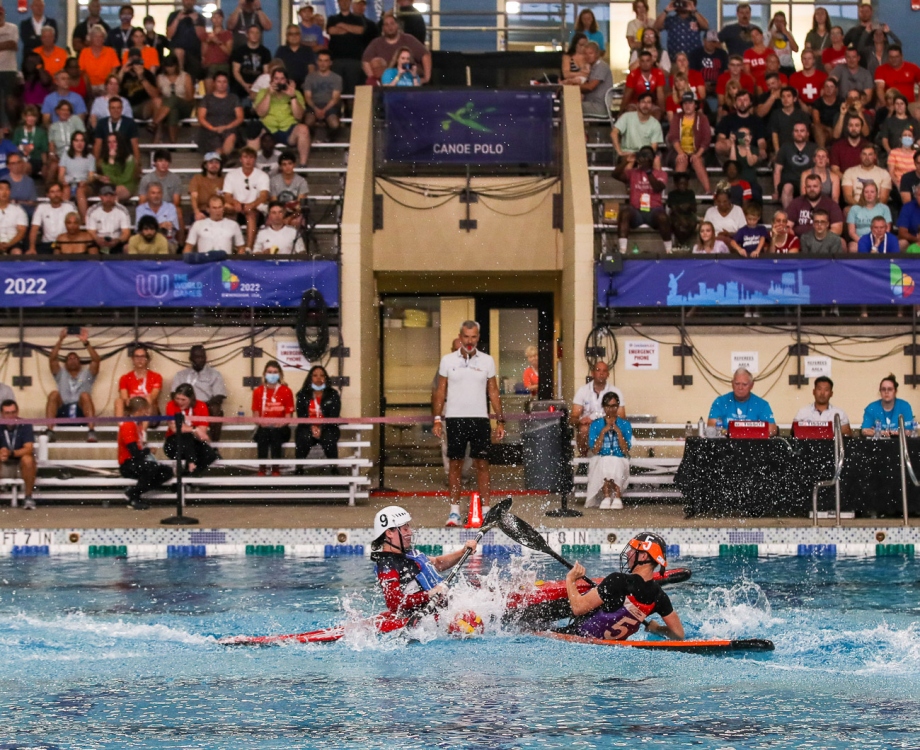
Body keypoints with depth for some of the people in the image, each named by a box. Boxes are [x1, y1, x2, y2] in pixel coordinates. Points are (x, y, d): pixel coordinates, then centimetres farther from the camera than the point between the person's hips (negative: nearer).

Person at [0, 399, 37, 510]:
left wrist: (11, 453, -40)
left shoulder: (25, 425, -11)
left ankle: (28, 497, -22)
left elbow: (28, 449, -22)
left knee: (27, 459, -35)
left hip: (21, 467, -2)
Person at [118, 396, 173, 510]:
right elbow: (135, 453, -23)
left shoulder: (139, 424, 12)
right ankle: (134, 498, -17)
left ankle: (133, 492, -3)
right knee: (152, 467, -36)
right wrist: (148, 452, -6)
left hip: (139, 462, 10)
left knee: (167, 472, -1)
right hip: (128, 465, -10)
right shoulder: (128, 426, -17)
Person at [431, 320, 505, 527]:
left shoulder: (487, 361, 6)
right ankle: (454, 511, 7)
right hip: (454, 418, 0)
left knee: (482, 464, 0)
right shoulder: (448, 360, 5)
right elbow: (440, 391, 7)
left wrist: (500, 420, 3)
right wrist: (437, 419, 0)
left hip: (480, 418, 0)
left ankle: (486, 510, 3)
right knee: (455, 464, 3)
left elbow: (493, 392, 8)